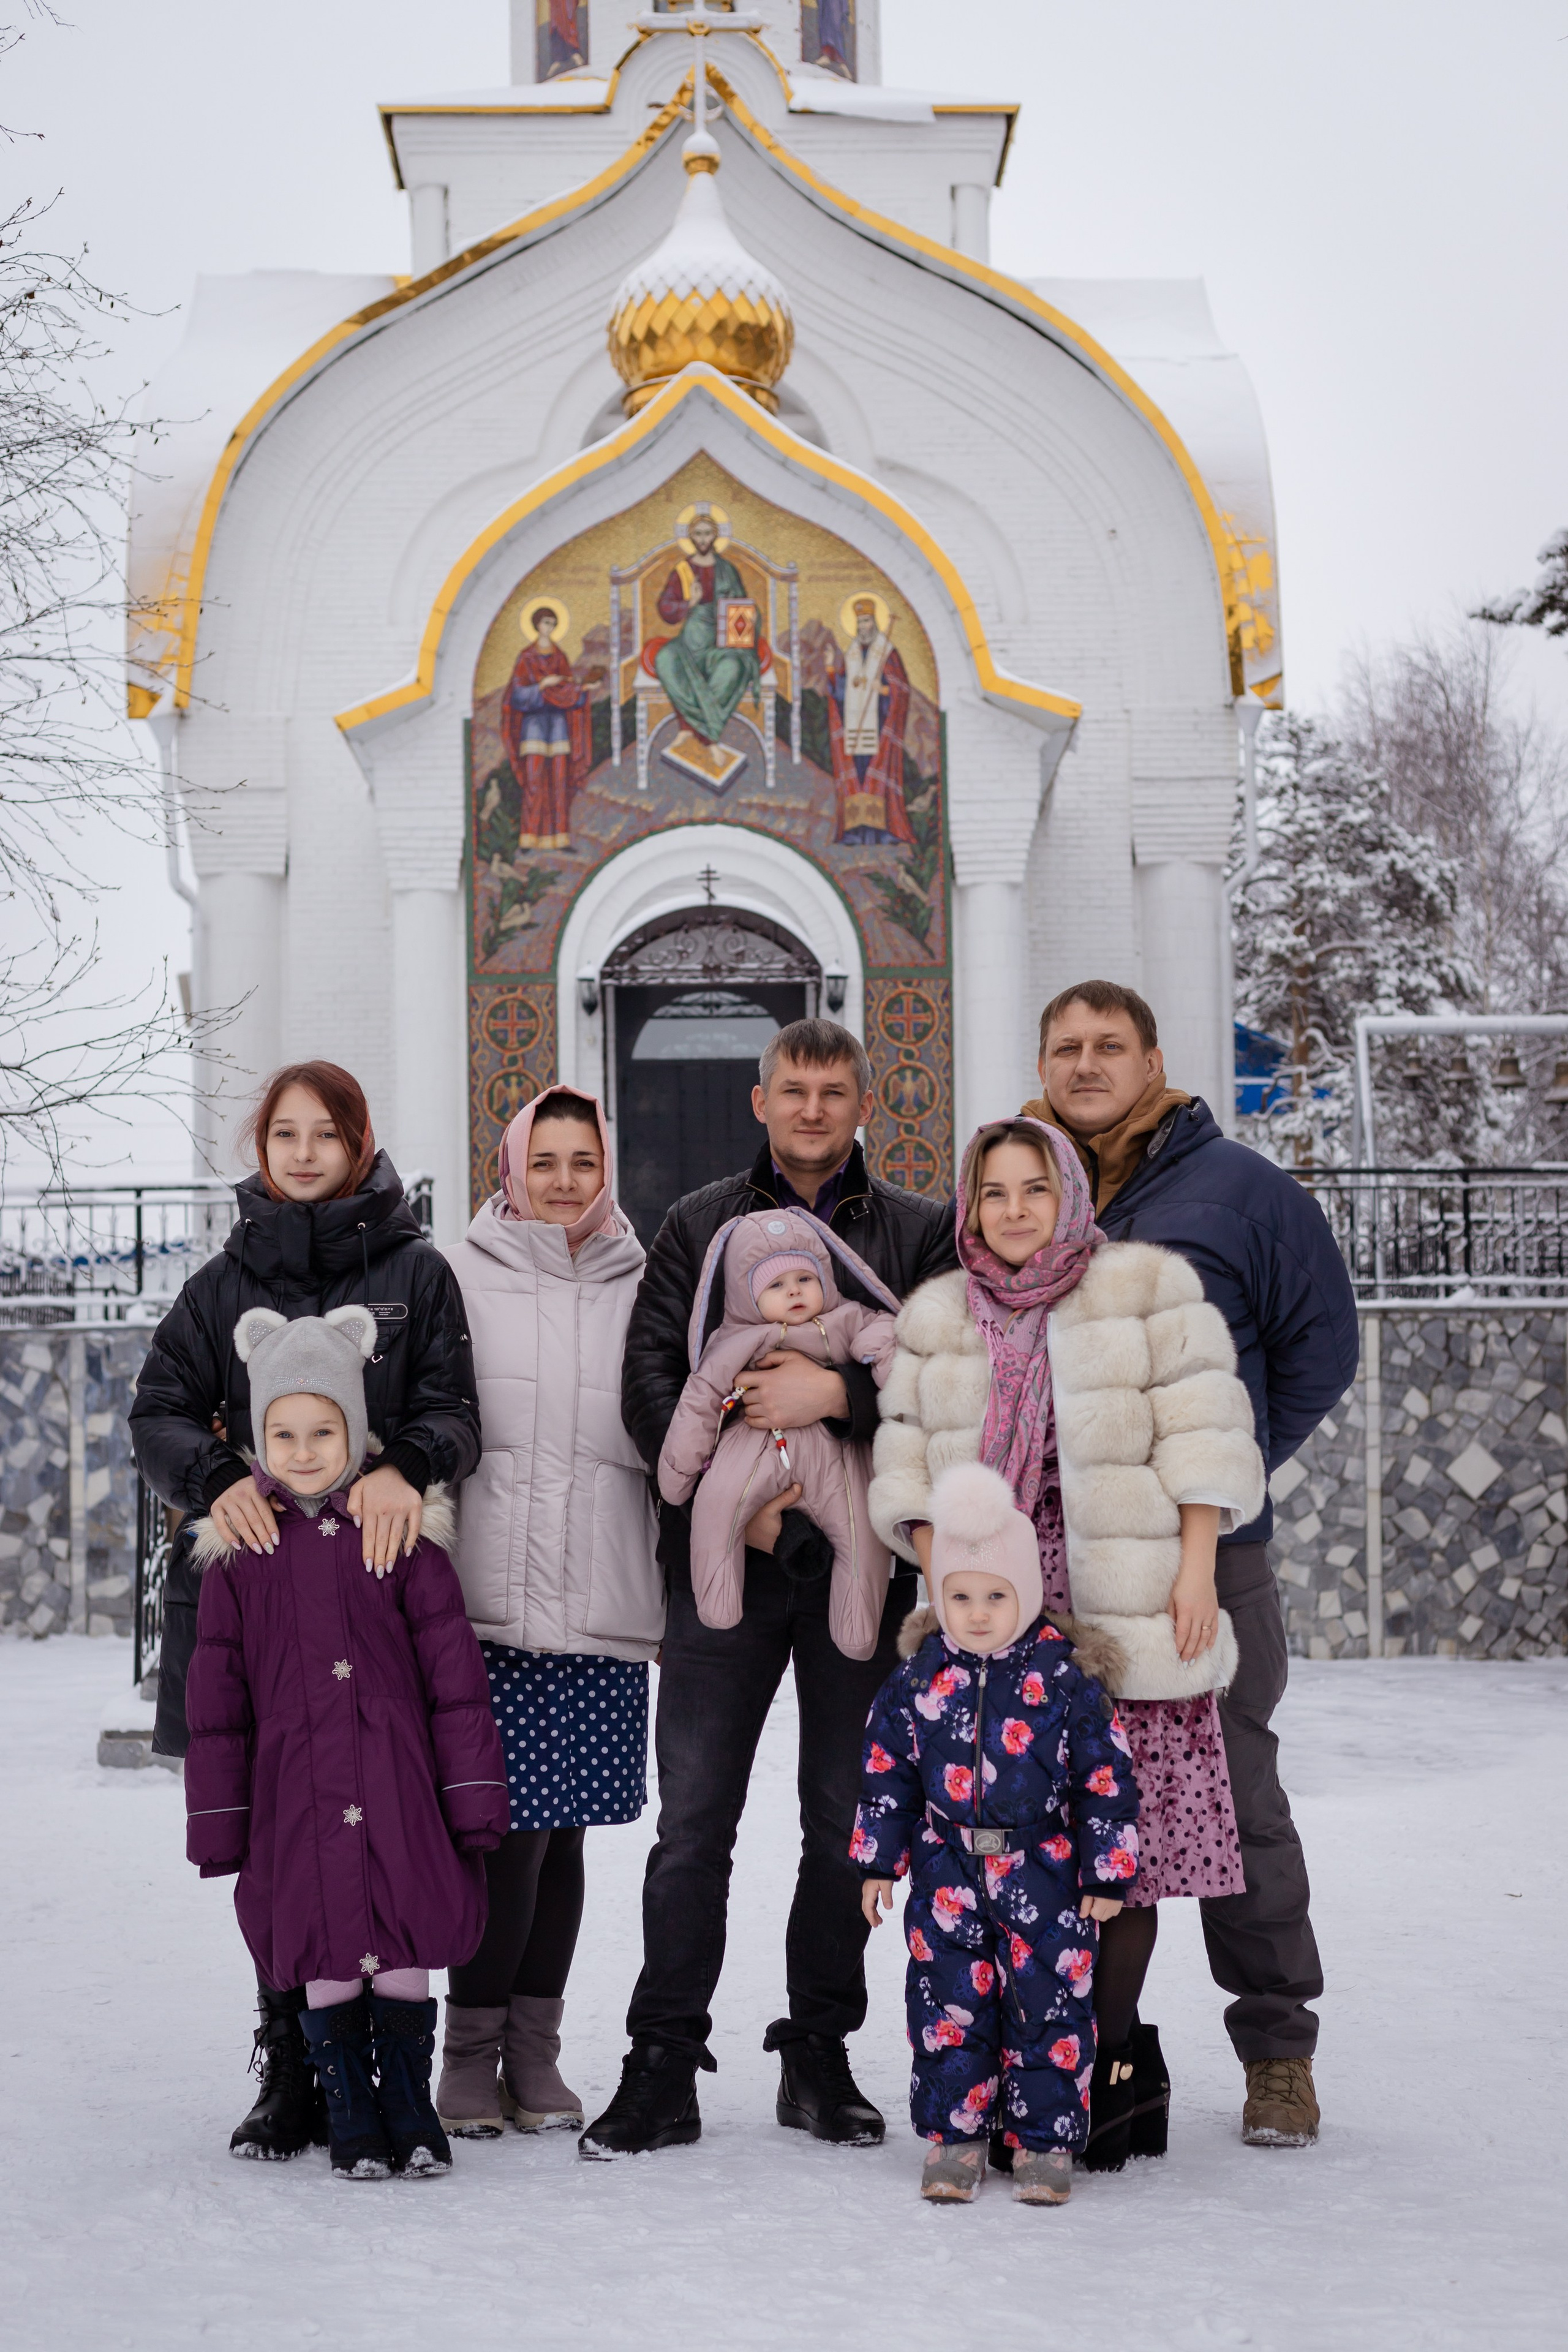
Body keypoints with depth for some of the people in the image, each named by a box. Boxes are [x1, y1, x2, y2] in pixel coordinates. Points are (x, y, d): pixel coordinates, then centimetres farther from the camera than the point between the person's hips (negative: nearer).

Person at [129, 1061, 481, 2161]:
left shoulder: (415, 1271, 8)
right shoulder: (225, 1281, 15)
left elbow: (453, 1410, 1)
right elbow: (160, 1409, 9)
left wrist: (405, 1466, -21)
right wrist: (217, 1479, -12)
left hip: (376, 1575, -2)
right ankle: (291, 2073, 12)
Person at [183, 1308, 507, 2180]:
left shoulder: (405, 1533, 1)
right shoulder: (239, 1551, 3)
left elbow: (453, 1671, 2)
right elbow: (217, 1695, 7)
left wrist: (472, 1795, -1)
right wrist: (220, 1819, 6)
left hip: (398, 1785, -1)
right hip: (294, 1795, 1)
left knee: (406, 1955, 3)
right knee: (325, 1963, 4)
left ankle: (411, 2111, 19)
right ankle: (353, 2117, 19)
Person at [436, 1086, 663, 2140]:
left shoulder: (640, 1286, 11)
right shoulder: (461, 1278, 5)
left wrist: (668, 1594, 11)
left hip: (604, 1608, 2)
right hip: (491, 1599, -2)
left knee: (563, 1832, 8)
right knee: (508, 1827, -7)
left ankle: (535, 2051, 19)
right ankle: (473, 2051, 7)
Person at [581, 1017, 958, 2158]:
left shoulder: (922, 1231, 9)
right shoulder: (700, 1225, 11)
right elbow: (649, 1379, 2)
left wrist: (837, 1393, -18)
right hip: (725, 1556, 0)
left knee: (848, 1823, 7)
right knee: (693, 1821, -1)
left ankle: (819, 2056, 18)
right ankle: (664, 2065, 5)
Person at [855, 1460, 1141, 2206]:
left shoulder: (1065, 1681, -8)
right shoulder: (916, 1681, -1)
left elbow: (1105, 1778, -2)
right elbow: (887, 1773, 8)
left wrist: (1107, 1872, -2)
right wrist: (879, 1861, 8)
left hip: (1043, 1871, -2)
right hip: (948, 1871, 2)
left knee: (1048, 2004, 1)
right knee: (947, 2004, 3)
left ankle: (1045, 2141, 13)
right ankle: (952, 2137, 14)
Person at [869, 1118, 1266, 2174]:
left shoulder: (1149, 1287, 5)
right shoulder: (937, 1316, 15)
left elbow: (1201, 1435, 1)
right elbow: (909, 1463, 15)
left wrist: (1195, 1568, -7)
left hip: (1130, 1612, -2)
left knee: (1126, 1836, -4)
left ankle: (1104, 2061, 6)